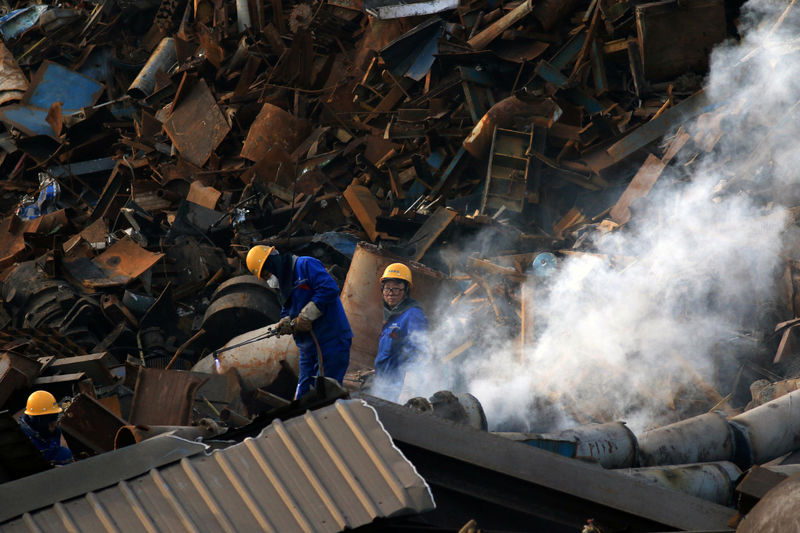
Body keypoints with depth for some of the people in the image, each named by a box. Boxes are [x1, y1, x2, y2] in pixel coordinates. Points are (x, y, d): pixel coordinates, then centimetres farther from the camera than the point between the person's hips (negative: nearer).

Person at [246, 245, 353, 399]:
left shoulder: (306, 265, -8)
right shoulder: (285, 283, 19)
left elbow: (329, 289, -21)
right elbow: (287, 311, 25)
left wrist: (305, 316, -17)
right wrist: (285, 323, 0)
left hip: (331, 340, -9)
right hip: (308, 345, 9)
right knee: (303, 394, 9)